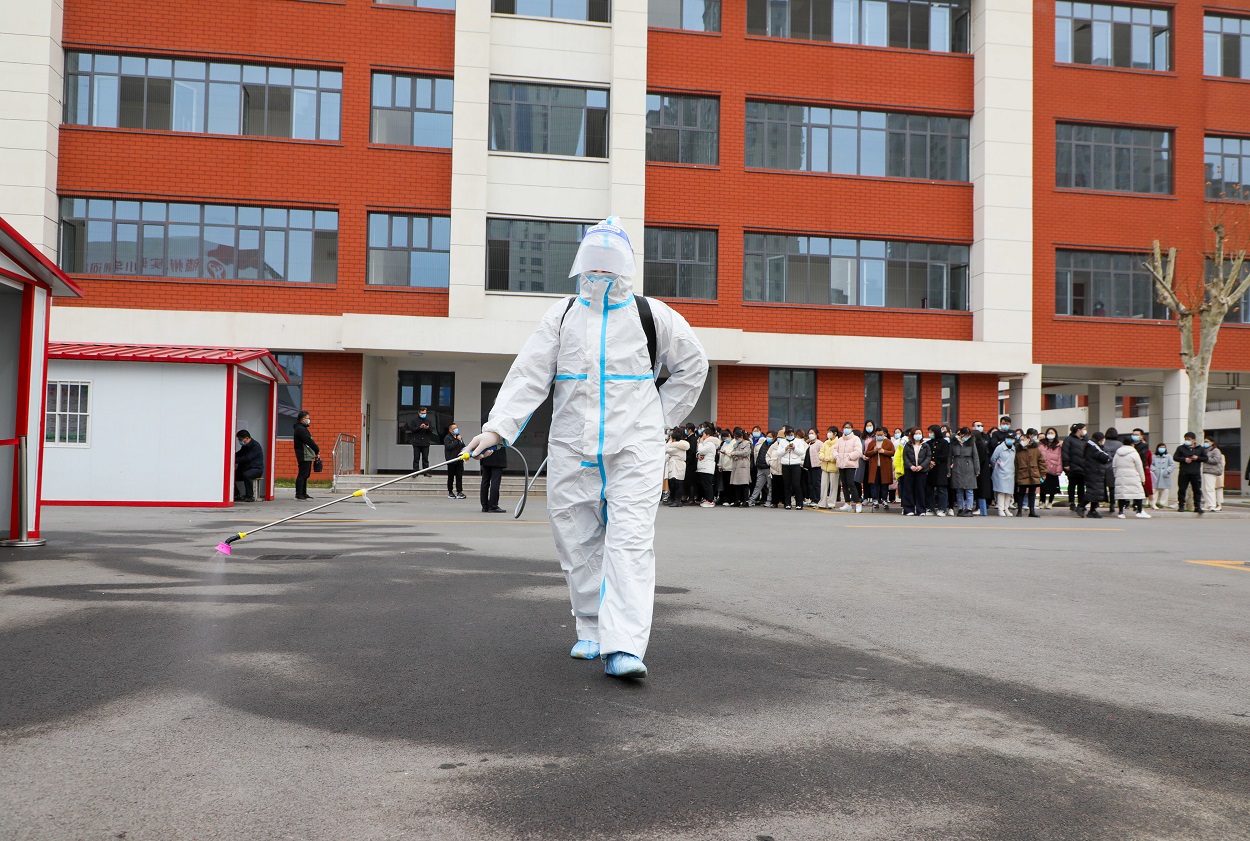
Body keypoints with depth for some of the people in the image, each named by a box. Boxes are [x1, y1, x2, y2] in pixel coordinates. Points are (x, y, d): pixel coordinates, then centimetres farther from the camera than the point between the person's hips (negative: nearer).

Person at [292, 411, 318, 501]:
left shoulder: (302, 429, 21)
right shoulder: (300, 429, -13)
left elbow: (309, 441, 18)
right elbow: (309, 441, -18)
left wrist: (315, 451, 8)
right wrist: (317, 450, -9)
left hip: (307, 456, 10)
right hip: (304, 456, -10)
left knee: (305, 475, 13)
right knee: (302, 475, -9)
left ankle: (303, 493, 18)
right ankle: (298, 494, -8)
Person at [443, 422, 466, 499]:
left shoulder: (460, 437, 12)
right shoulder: (447, 438, -5)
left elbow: (463, 446, 23)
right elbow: (449, 446, -21)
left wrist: (463, 450, 1)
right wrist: (457, 440, -20)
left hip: (459, 460, 4)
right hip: (451, 460, -4)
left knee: (459, 476, 1)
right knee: (451, 477, 5)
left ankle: (459, 492, 2)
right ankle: (450, 492, 14)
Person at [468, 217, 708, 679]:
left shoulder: (652, 315, 5)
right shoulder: (562, 315, 8)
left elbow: (692, 365, 17)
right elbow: (529, 374, -1)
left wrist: (660, 417, 9)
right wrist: (498, 426, -14)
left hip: (634, 450, -2)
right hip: (572, 450, 3)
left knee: (630, 541, -13)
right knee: (578, 544, 6)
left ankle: (624, 646, -17)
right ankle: (592, 630, 23)